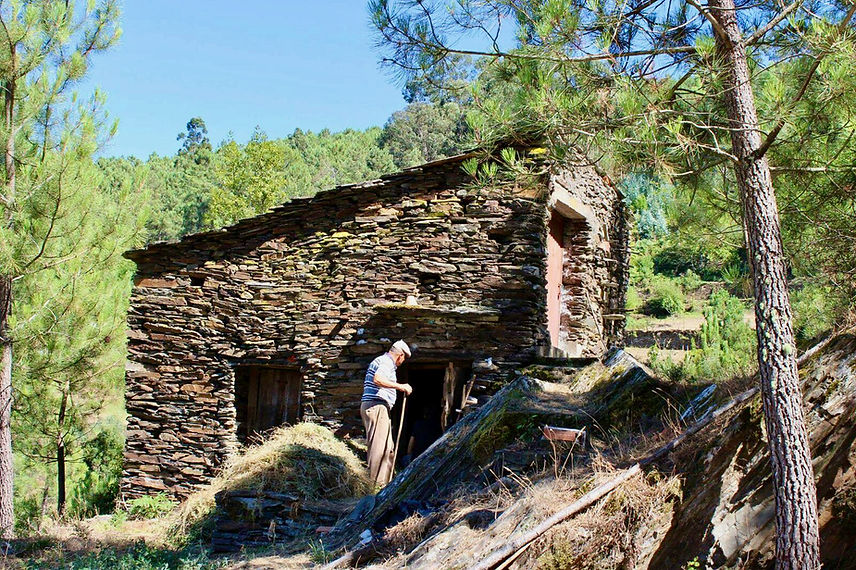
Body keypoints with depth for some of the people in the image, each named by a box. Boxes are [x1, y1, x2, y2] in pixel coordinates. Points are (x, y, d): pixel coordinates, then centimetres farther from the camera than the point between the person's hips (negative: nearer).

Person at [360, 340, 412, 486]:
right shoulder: (386, 362, -8)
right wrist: (400, 386, -22)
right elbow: (378, 379, -28)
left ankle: (384, 482, 15)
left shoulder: (385, 362, 25)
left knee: (387, 448, 12)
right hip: (376, 406, -11)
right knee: (379, 446, -12)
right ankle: (376, 482, -13)